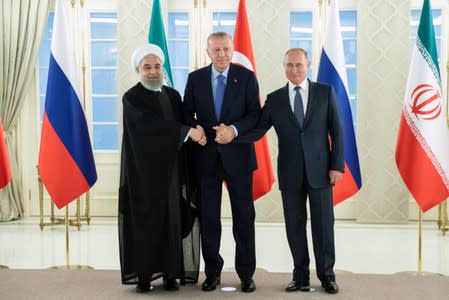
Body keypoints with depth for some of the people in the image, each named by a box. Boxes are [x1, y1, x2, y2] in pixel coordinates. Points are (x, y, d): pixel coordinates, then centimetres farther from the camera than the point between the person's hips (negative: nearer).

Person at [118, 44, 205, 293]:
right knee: (145, 221, 0)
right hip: (144, 171, -4)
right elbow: (152, 124, -19)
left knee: (172, 220, 5)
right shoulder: (132, 98, -5)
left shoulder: (173, 95, 11)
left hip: (171, 170, 4)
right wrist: (189, 132, -21)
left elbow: (182, 131, 12)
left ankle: (171, 273, 13)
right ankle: (144, 275, 9)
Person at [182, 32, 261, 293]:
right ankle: (212, 272, 20)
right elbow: (187, 113, 7)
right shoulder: (195, 78, 4)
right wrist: (194, 129, -13)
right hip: (206, 156, 2)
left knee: (244, 217, 5)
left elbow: (255, 115, -5)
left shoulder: (247, 77, -1)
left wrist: (235, 130, -22)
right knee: (208, 217, 8)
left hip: (238, 155, -2)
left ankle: (246, 273, 16)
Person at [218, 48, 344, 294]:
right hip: (290, 172, 2)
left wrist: (337, 165, -6)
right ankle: (300, 276, 19)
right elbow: (256, 131, -3)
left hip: (319, 170, -1)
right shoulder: (275, 99, 4)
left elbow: (336, 131, 0)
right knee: (294, 226, 7)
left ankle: (327, 276, 18)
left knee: (323, 225, 4)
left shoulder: (325, 92, 1)